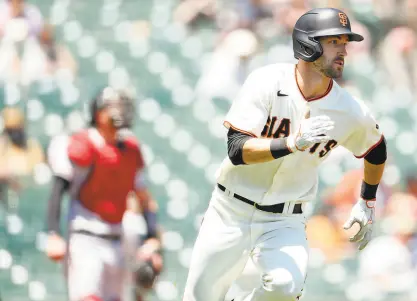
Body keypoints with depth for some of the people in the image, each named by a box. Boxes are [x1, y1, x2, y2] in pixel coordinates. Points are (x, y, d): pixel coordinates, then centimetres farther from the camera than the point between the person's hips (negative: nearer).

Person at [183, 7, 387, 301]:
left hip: (284, 222, 1)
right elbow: (237, 150, -23)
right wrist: (291, 144, -36)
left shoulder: (352, 113, -9)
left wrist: (367, 202, 21)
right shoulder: (267, 82, -15)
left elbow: (376, 149, 15)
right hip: (232, 212, -1)